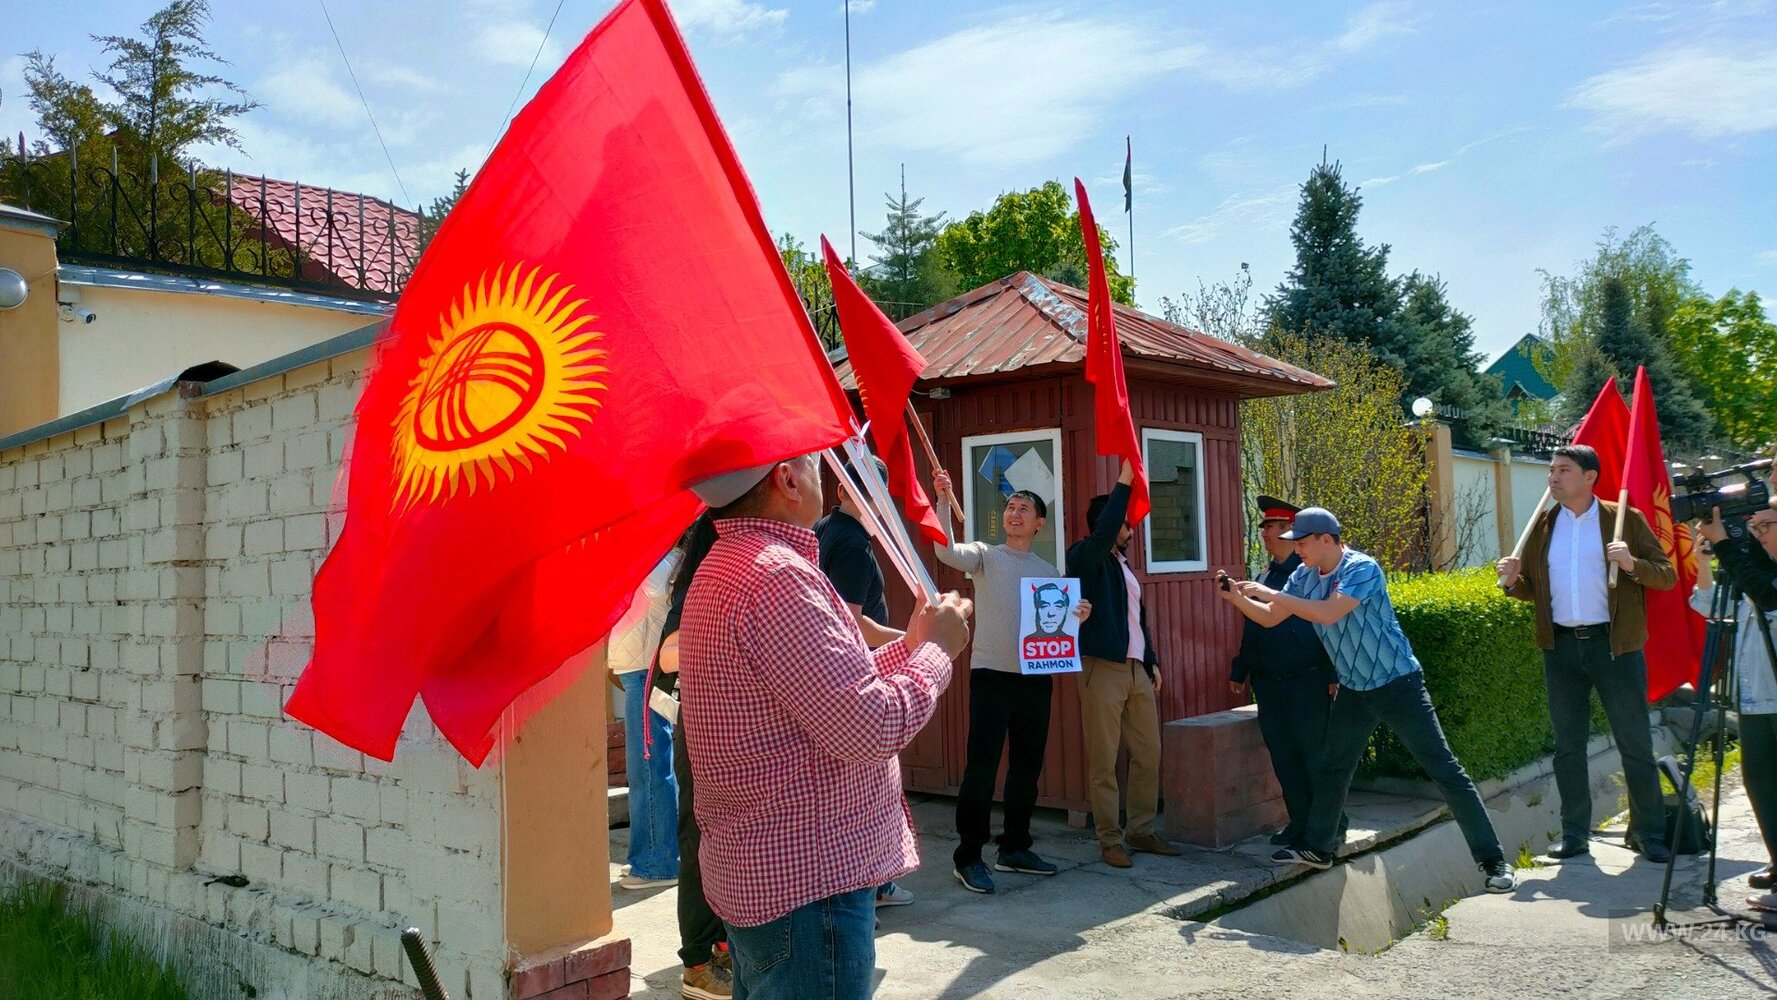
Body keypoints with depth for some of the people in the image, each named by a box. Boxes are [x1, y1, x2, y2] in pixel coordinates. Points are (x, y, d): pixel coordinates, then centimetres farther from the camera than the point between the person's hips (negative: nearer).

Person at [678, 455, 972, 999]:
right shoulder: (777, 575, -23)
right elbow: (872, 726, -24)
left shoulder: (724, 565, 12)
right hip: (808, 878, -10)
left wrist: (909, 644, 15)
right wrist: (938, 649, -9)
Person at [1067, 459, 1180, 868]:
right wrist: (1123, 484, -23)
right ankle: (1110, 841, 6)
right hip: (1102, 669, -8)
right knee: (1103, 762, -2)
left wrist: (1152, 661, 17)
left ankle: (1142, 831, 20)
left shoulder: (1124, 564, 19)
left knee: (1148, 754, 9)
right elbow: (1103, 532, -27)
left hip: (1137, 669, 8)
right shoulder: (1085, 558, -5)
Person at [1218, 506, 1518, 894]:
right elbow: (1270, 618, 8)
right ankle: (1317, 847, 28)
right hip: (1353, 689, 7)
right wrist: (1237, 597, -10)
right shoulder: (1304, 577, 0)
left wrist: (1270, 593, -28)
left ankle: (1492, 860, 2)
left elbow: (1328, 613, -34)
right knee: (1333, 769, 14)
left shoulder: (1362, 568, -21)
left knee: (1444, 769, -5)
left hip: (1397, 684, -7)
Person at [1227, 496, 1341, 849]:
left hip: (1307, 681, -7)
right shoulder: (1265, 576, 15)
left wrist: (1334, 674, -16)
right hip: (1268, 684, 7)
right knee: (1283, 757, 10)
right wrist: (1240, 671, 18)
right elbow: (1251, 628, 19)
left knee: (1315, 755, 0)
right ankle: (1300, 824, 21)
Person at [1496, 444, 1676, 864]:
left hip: (1614, 645, -3)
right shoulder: (1542, 526, 9)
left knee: (1635, 744, 3)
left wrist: (1632, 564, -22)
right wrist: (1512, 580, -7)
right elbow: (1532, 589, 15)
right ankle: (1574, 834, 17)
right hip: (1561, 648, 4)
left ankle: (1650, 833, 16)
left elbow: (1668, 576, -2)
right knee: (1568, 746, 9)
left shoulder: (1626, 519, 0)